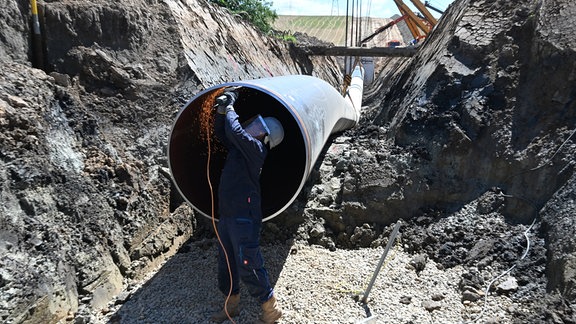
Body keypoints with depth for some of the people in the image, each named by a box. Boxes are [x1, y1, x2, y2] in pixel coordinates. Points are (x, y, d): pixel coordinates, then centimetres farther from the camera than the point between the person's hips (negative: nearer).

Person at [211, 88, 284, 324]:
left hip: (244, 217, -9)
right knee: (226, 263, 17)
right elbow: (221, 133, 26)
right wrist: (222, 110, 11)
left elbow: (235, 130, -24)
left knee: (248, 267, -5)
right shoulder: (240, 147, 14)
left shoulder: (255, 148, -11)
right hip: (227, 215, 9)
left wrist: (230, 109, -5)